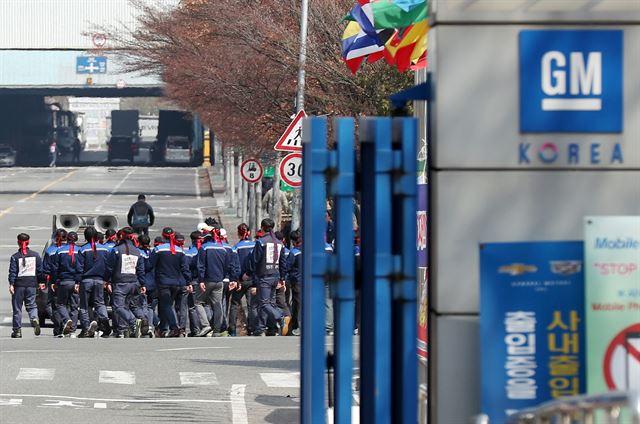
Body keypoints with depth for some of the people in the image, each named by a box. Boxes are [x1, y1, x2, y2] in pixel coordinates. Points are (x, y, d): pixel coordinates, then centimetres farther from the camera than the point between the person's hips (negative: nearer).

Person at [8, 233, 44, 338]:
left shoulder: (15, 257, -4)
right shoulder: (35, 255, 5)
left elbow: (12, 272, -10)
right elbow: (40, 270, 8)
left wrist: (11, 284, -13)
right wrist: (41, 282, 17)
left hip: (19, 285, -2)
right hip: (31, 284, 2)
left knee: (17, 307, 6)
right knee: (31, 305, 9)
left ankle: (17, 330, 8)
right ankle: (34, 319, -22)